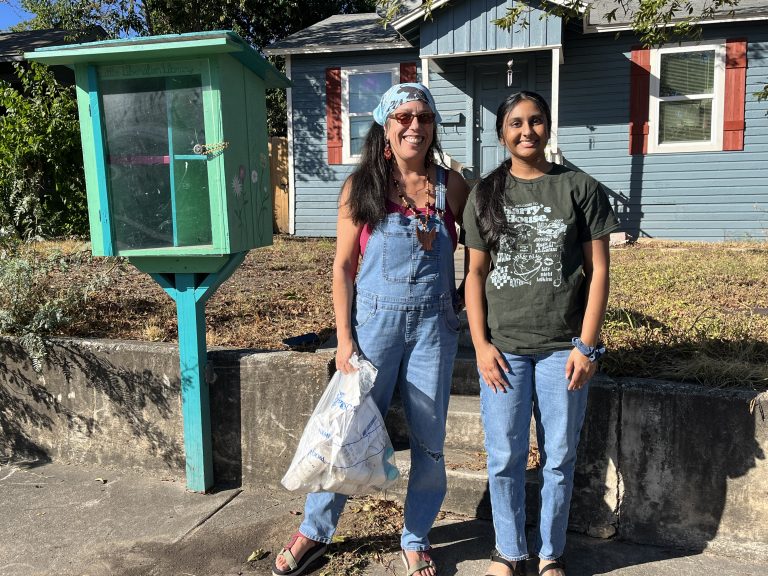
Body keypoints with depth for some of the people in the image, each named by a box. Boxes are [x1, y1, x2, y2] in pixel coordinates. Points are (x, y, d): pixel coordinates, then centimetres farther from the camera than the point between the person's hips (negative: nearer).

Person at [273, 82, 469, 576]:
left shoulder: (451, 185, 0)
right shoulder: (361, 186, -3)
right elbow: (343, 267, -2)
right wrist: (344, 338, -7)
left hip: (433, 325, 2)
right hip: (375, 320, -1)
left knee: (429, 438, 10)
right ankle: (316, 531, 31)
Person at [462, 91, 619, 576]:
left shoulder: (581, 188, 1)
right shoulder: (485, 195, 6)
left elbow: (599, 271, 0)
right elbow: (476, 274, 6)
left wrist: (586, 345, -6)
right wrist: (481, 344, -2)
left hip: (563, 348, -1)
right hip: (503, 347, 1)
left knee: (559, 457, 9)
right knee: (505, 458, 7)